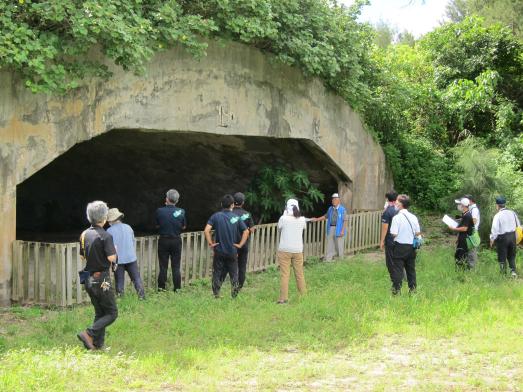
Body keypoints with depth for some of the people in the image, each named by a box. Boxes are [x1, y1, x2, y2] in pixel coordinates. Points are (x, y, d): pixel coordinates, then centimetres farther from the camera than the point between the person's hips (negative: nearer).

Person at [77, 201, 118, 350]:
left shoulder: (84, 234, 5)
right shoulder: (106, 236, -16)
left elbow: (82, 256, 13)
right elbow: (111, 258, -21)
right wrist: (114, 251, -2)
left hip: (89, 279, 7)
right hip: (102, 279, -7)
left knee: (99, 313, 17)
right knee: (112, 313, 3)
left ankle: (98, 344, 12)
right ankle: (89, 334, -13)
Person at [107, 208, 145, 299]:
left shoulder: (109, 231, -7)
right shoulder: (128, 227, 6)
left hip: (118, 260, -2)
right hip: (131, 258, 2)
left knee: (119, 282, 6)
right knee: (137, 279, 7)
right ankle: (142, 296, 2)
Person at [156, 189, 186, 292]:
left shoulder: (160, 211, -14)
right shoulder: (181, 212, -11)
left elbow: (157, 225, 0)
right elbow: (183, 226, 1)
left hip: (163, 240, -1)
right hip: (176, 241, 1)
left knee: (163, 266, 10)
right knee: (176, 266, 10)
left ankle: (161, 287, 13)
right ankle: (177, 288, 12)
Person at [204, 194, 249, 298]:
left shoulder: (216, 216, -5)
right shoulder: (236, 217, -2)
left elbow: (206, 230, -15)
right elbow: (246, 232, -4)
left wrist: (210, 243, -6)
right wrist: (240, 244, 2)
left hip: (219, 251, -1)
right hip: (232, 251, 1)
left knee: (217, 274, 9)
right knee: (234, 274, 12)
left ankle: (216, 295, 8)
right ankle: (235, 295, 9)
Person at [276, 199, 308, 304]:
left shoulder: (283, 218, -13)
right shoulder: (302, 220, -4)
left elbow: (279, 227, 5)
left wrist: (285, 214, 8)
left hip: (284, 250, -3)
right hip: (298, 250, 3)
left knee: (284, 274, -1)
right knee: (299, 274, 15)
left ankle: (283, 298, -5)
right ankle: (303, 295, 24)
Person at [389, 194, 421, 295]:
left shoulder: (397, 218, -14)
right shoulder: (413, 217, 2)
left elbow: (394, 234, -18)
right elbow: (418, 232, 5)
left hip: (400, 246, -5)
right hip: (411, 246, 5)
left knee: (397, 269, 0)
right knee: (411, 269, 13)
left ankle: (396, 290, 0)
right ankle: (412, 289, 17)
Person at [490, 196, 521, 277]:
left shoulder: (498, 216, -14)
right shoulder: (512, 213, 3)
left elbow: (495, 229, -15)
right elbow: (518, 225, 10)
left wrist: (492, 239, -2)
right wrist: (516, 237, 20)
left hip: (502, 238, -5)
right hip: (512, 236, 5)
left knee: (502, 258, 8)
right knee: (511, 256, 17)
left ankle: (504, 273, 12)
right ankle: (513, 271, 3)